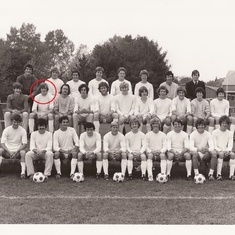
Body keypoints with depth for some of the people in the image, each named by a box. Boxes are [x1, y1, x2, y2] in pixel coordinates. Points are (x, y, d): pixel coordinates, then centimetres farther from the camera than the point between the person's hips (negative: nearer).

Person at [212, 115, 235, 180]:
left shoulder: (230, 133, 12)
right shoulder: (215, 132, 2)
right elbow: (214, 146, -5)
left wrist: (228, 151, -17)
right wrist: (220, 151, -21)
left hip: (226, 152, 3)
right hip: (217, 151, -3)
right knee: (221, 154, -36)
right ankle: (218, 174, -36)